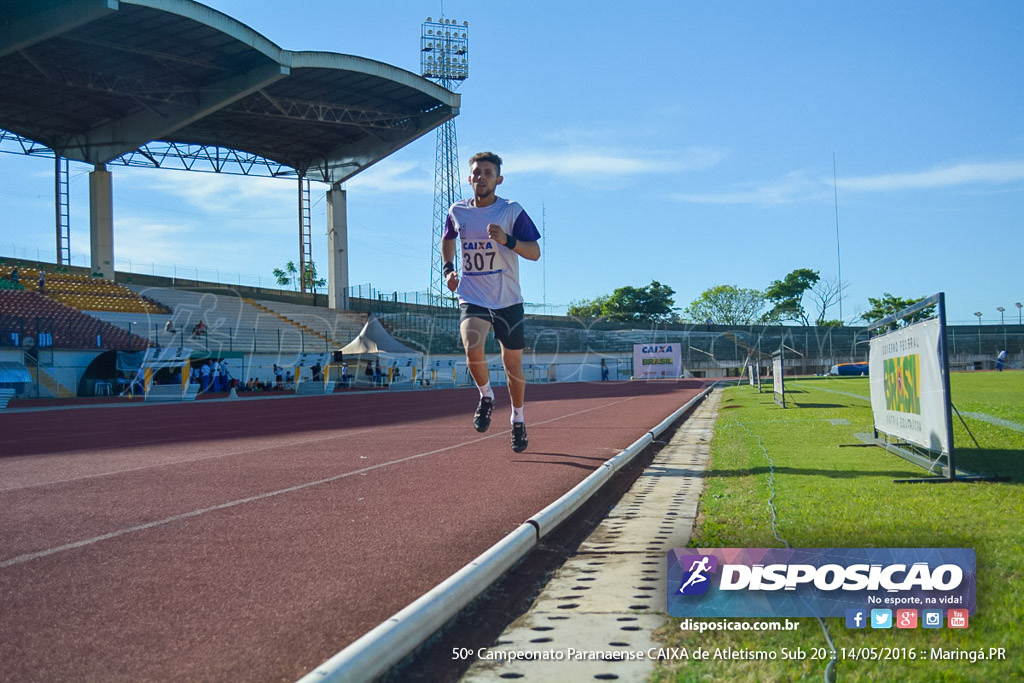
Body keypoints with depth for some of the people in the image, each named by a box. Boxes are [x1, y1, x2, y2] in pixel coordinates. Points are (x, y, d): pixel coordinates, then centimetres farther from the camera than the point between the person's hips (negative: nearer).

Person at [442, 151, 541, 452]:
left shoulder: (512, 212, -7)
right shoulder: (457, 211, 2)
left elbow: (535, 252, -9)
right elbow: (448, 239, 24)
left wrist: (507, 240, -25)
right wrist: (448, 267, 8)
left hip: (507, 300, -1)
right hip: (472, 299, 1)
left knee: (513, 364, 8)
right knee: (472, 348, -26)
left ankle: (518, 419, 31)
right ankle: (486, 396, 4)